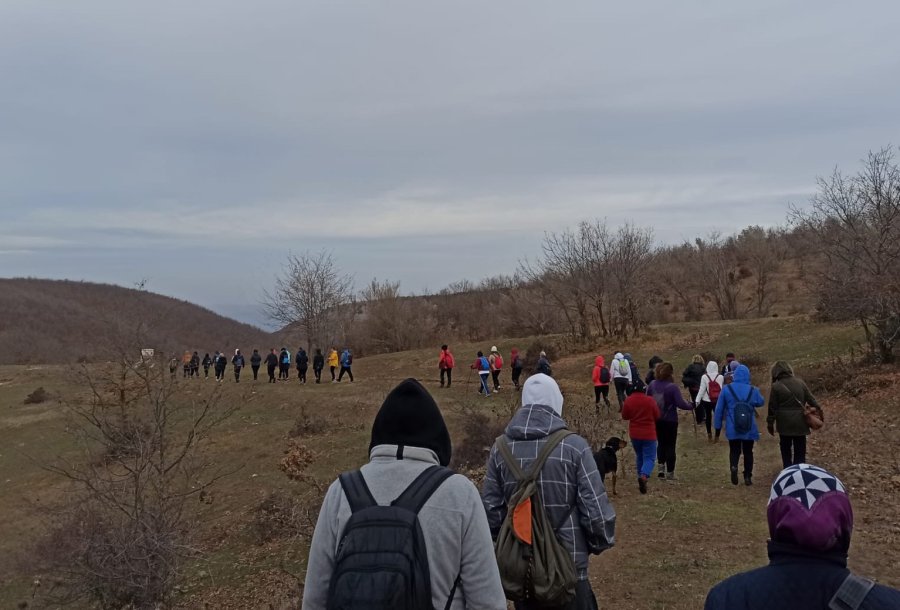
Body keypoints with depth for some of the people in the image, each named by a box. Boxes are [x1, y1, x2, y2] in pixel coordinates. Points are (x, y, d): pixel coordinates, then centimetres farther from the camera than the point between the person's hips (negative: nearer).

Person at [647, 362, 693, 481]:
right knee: (670, 445, 7)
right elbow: (680, 403, -21)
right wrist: (691, 405, -5)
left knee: (661, 443, 21)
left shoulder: (652, 385, -2)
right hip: (670, 421, -5)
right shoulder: (672, 387, -18)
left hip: (656, 420, 5)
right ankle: (670, 473, 12)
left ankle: (661, 468, 14)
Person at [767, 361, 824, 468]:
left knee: (786, 451, 9)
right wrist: (819, 409, 16)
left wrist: (770, 423, 2)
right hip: (800, 422, 2)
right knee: (800, 451, 10)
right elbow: (810, 398, 5)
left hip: (785, 423, -2)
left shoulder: (776, 386, -9)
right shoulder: (800, 382, 0)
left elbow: (772, 407, -5)